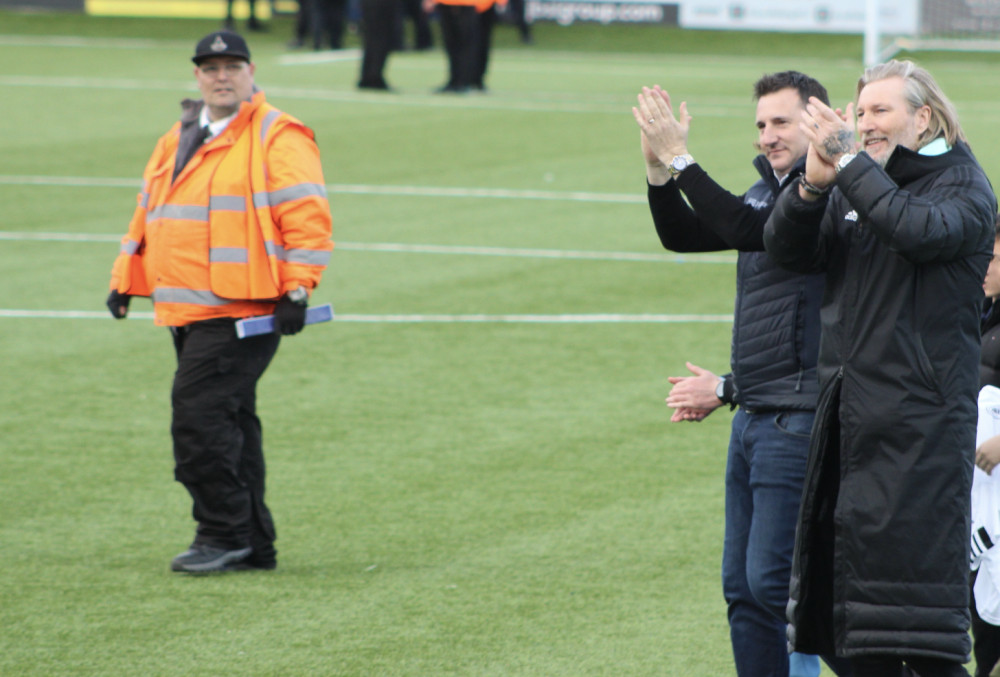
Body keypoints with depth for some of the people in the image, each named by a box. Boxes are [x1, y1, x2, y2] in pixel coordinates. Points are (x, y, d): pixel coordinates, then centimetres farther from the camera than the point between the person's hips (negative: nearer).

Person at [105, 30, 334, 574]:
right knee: (229, 422, 11)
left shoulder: (278, 138, -6)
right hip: (186, 312, 8)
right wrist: (125, 280, 22)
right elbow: (148, 212, 26)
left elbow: (306, 216, -11)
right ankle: (252, 543, 16)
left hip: (242, 314, -8)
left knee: (199, 415, -14)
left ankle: (224, 535, -6)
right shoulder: (178, 140, 18)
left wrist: (296, 289, -16)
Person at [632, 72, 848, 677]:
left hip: (799, 419, -9)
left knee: (773, 578, -12)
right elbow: (683, 236, 15)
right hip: (753, 417, 9)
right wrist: (658, 169, -2)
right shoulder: (768, 189, 16)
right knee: (743, 587, 9)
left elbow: (751, 231, -26)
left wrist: (680, 160, -26)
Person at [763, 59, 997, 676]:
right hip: (849, 408, 6)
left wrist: (850, 164, -22)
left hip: (922, 413, -6)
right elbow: (787, 249, 6)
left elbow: (923, 231, -23)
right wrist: (813, 184, -12)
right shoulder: (855, 186, 15)